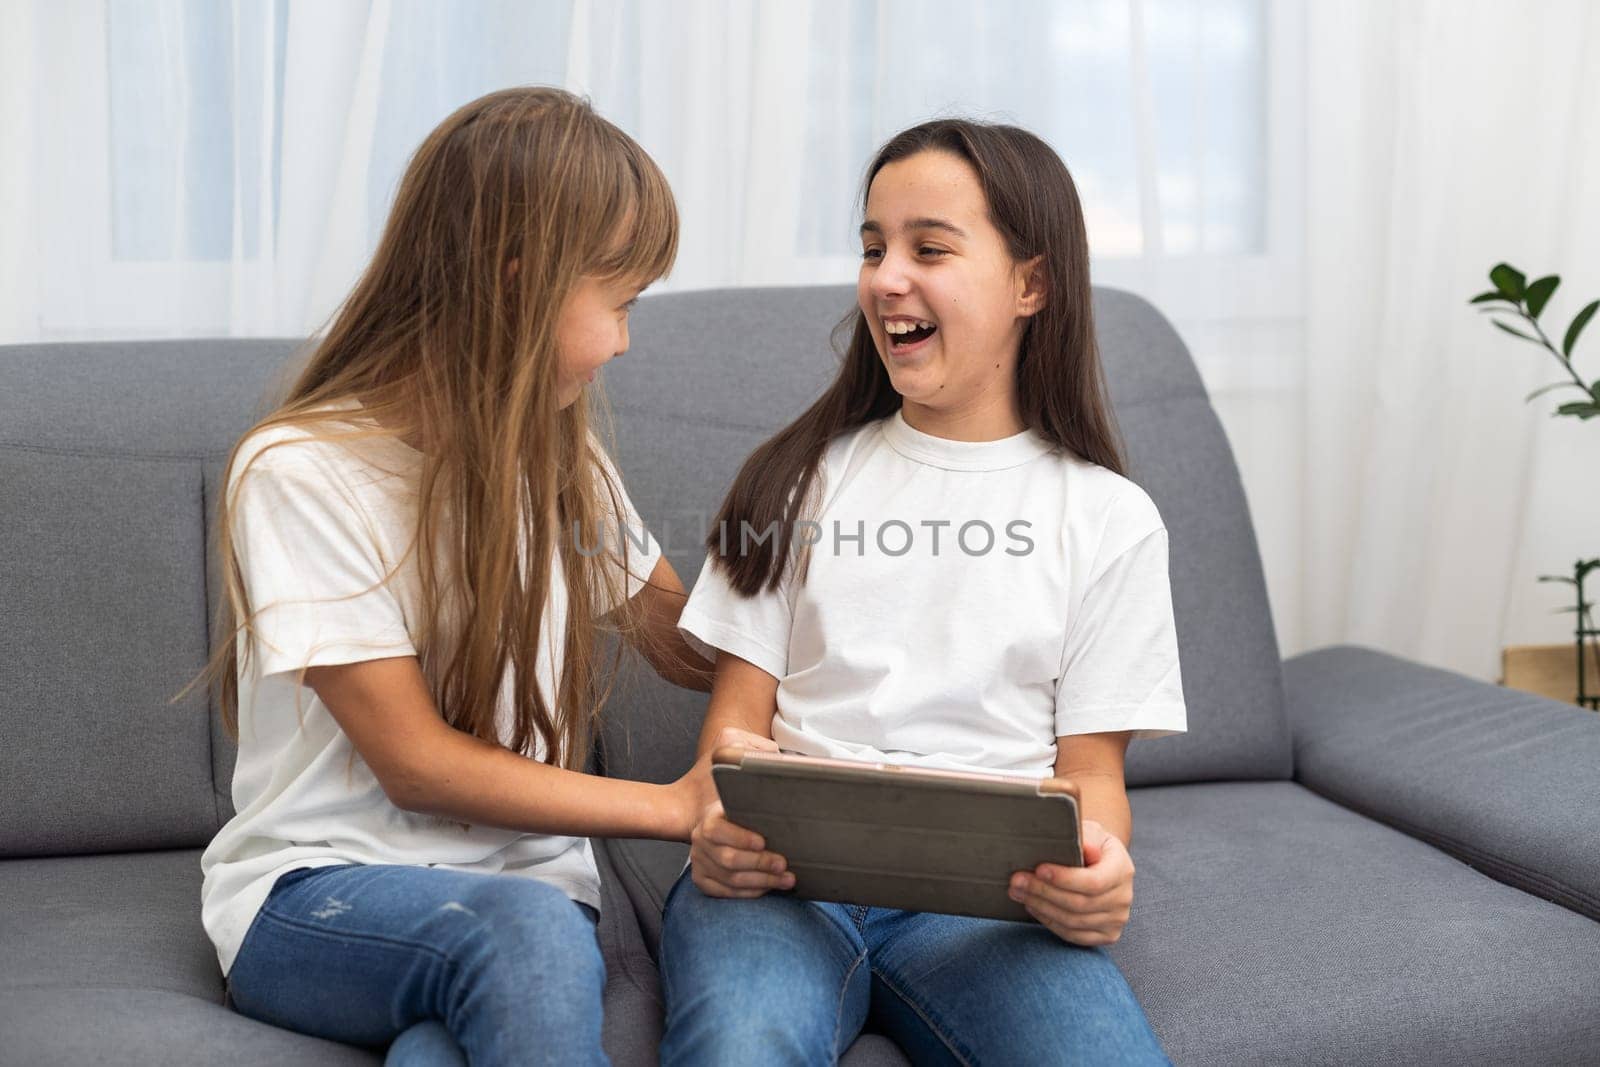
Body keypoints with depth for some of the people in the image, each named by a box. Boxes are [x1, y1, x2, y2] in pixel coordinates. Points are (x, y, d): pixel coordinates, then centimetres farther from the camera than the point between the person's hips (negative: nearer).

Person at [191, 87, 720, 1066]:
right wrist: (674, 807, -13)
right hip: (313, 895, -3)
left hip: (527, 884, 3)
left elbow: (691, 647, 22)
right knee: (528, 930, -37)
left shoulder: (564, 460, 10)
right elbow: (416, 761, -14)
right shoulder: (303, 471, -11)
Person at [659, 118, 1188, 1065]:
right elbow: (740, 715, 12)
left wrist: (1098, 867, -15)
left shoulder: (1109, 517, 13)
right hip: (785, 866, 0)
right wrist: (719, 825, -12)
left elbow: (1091, 765, 9)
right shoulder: (806, 478, 17)